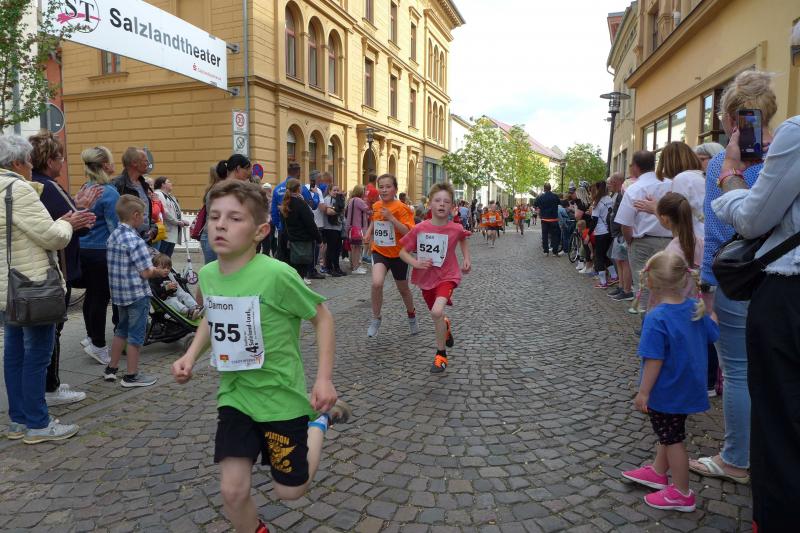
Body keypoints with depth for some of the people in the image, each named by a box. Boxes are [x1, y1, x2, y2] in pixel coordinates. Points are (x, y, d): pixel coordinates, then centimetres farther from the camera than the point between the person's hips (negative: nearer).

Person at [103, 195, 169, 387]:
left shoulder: (114, 236, 6)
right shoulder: (135, 241, -21)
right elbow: (146, 272, -22)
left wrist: (153, 269, 13)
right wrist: (159, 272, -2)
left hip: (119, 292, 8)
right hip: (137, 294, -8)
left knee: (121, 330, 22)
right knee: (135, 335, 3)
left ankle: (111, 369, 30)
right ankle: (132, 376, 11)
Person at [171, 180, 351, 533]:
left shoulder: (276, 275, -25)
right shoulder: (206, 275, -5)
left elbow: (322, 317, -13)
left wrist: (324, 378, -16)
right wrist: (191, 356, 1)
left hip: (280, 396, -4)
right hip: (234, 395, 5)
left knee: (289, 491, 13)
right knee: (232, 491, 2)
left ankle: (320, 420, 35)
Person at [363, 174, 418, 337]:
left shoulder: (401, 208, -15)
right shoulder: (376, 206, 1)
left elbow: (408, 232, -24)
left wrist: (391, 217, -30)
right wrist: (369, 232, 6)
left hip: (398, 254, -2)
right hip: (379, 251, 3)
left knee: (403, 289, 15)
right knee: (377, 283, -23)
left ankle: (412, 315, 45)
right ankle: (376, 318, -3)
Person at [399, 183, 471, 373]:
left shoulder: (456, 229, -13)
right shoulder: (419, 229, -13)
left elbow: (463, 238, 13)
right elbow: (402, 251, -4)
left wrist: (467, 258, 4)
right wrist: (415, 263, -20)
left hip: (447, 276, -3)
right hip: (426, 278, 3)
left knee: (437, 311, -26)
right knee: (436, 314, 19)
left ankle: (441, 354, -6)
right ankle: (446, 326, 58)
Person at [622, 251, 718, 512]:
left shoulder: (657, 319, -28)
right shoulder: (696, 309, -6)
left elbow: (654, 361, -26)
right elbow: (713, 334, 11)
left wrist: (643, 393, -17)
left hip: (666, 393, -8)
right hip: (688, 388, 8)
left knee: (673, 439, 9)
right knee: (668, 433, 25)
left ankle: (682, 493, 24)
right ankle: (658, 472, 43)